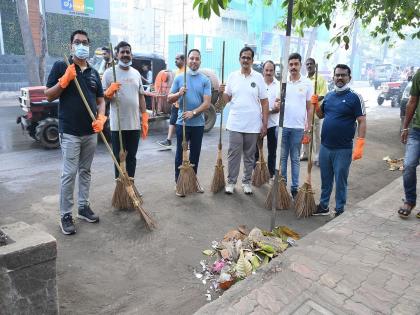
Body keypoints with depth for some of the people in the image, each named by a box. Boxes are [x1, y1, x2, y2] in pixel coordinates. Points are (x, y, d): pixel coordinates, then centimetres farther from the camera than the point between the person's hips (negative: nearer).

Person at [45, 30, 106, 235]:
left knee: (85, 171, 14)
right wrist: (64, 80, -18)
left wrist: (101, 118, -5)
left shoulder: (93, 73, 13)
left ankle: (84, 207, 26)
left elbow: (100, 99, 14)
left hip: (91, 132, 5)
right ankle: (65, 215, 8)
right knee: (69, 174, -3)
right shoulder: (60, 67, -2)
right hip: (70, 132, -5)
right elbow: (48, 96, -4)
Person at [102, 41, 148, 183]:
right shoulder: (109, 72, -3)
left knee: (131, 157, 13)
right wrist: (110, 91, -25)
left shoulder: (136, 73, 11)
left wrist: (145, 119, 8)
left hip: (135, 124, 4)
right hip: (117, 125, -4)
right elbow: (103, 97, -3)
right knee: (119, 158, 6)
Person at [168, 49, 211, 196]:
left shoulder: (205, 80, 0)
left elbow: (207, 103, -8)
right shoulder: (179, 78, 3)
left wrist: (193, 113, -21)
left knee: (195, 153, 11)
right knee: (180, 153, 5)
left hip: (198, 123, 1)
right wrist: (179, 94, -16)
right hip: (182, 123, 0)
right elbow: (169, 99, 4)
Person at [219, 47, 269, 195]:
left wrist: (265, 124, -4)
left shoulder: (258, 77, 0)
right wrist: (222, 92, -14)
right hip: (235, 124, 1)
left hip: (253, 125, 0)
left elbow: (264, 102, 1)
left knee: (250, 155, 10)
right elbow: (227, 99, 8)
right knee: (233, 154, 3)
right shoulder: (232, 76, 4)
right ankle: (231, 182, 15)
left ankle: (246, 182, 22)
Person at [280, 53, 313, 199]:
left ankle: (294, 187, 16)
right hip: (282, 125, 1)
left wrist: (308, 125, -1)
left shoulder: (307, 83, 1)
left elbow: (309, 106, 4)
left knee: (295, 158, 8)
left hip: (298, 127, -1)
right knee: (282, 157, 8)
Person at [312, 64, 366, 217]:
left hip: (343, 149, -5)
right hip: (325, 146, 5)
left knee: (340, 180, 6)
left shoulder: (355, 97, -9)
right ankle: (323, 206, 29)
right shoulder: (329, 95, 8)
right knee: (325, 179, 15)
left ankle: (339, 210, 20)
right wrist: (315, 104, 0)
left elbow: (362, 122, -12)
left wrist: (359, 145, -20)